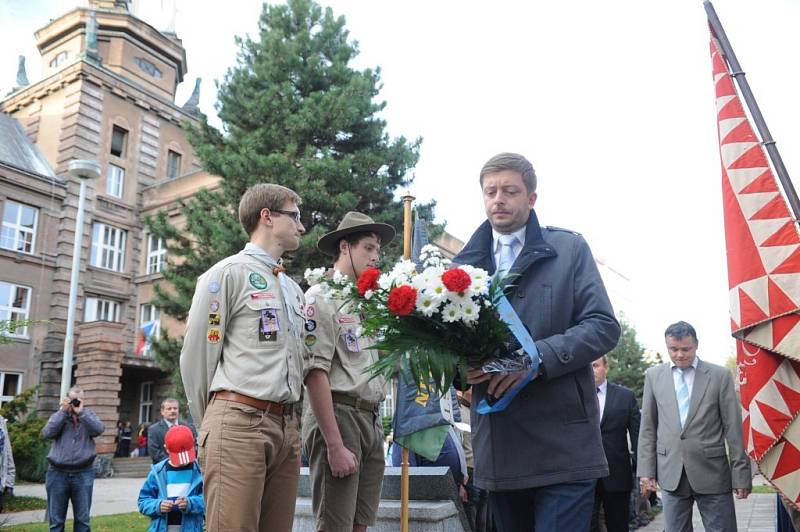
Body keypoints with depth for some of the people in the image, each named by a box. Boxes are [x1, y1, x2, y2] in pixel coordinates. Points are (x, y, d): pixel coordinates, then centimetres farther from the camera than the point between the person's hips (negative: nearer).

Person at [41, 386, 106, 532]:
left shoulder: (89, 415, 7)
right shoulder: (58, 415, 8)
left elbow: (99, 429, -13)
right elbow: (47, 433, -10)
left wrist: (81, 412, -15)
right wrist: (63, 411, -10)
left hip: (83, 474, 0)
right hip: (58, 473, 1)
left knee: (82, 519, 7)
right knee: (56, 520, 9)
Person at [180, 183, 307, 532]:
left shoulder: (294, 289, 21)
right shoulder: (228, 273, -2)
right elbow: (196, 357, -3)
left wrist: (284, 422, 16)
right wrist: (212, 428, 3)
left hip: (287, 427, 7)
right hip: (238, 422, -7)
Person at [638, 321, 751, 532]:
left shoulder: (720, 375, 1)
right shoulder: (654, 375, 6)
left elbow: (733, 428, 0)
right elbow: (648, 427, 8)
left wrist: (741, 475, -2)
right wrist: (646, 470, 2)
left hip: (712, 473, -1)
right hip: (670, 473, 2)